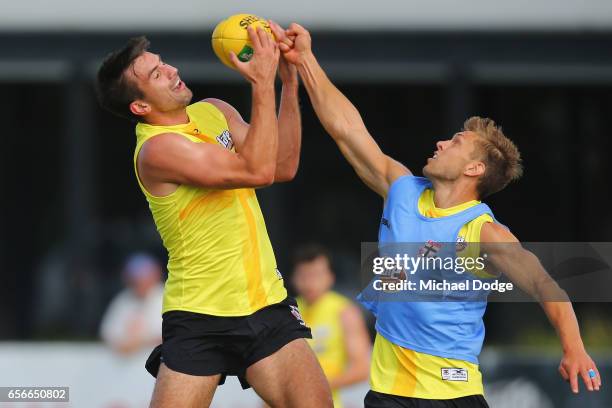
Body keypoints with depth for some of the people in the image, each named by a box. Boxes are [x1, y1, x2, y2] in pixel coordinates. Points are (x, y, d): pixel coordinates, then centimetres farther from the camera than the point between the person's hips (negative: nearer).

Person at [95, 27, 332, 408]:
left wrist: (289, 81, -2)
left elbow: (283, 167, 5)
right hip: (200, 319, -6)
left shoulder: (214, 112, 7)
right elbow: (257, 171, -24)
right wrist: (262, 83, -23)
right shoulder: (157, 149, -17)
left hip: (267, 304, 6)